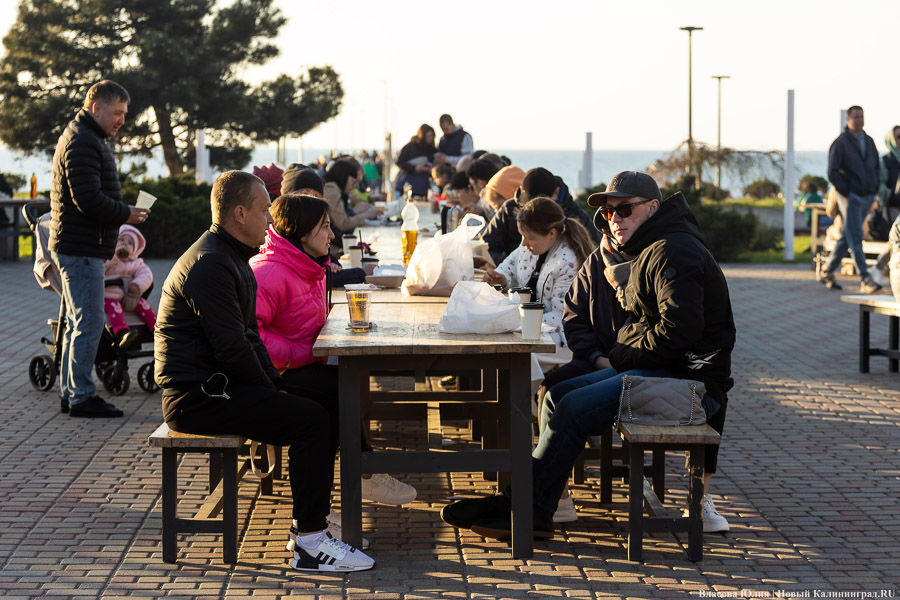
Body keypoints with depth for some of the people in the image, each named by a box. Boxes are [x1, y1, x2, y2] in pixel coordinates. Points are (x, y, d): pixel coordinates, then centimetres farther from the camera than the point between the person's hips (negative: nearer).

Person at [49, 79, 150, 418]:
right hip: (80, 250, -11)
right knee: (89, 323, -9)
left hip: (78, 249, 11)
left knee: (78, 323, 14)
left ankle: (70, 393, 19)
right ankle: (81, 397, -5)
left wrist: (121, 212, 12)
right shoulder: (82, 143, -15)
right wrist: (126, 214, -12)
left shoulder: (88, 139, 20)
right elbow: (88, 199, -24)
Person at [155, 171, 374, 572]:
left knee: (316, 400, 8)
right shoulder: (210, 264, -18)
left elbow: (248, 335, 20)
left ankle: (311, 518, 12)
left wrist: (277, 386, 8)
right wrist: (271, 392, -8)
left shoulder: (234, 259, 18)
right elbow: (232, 349, -21)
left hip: (215, 386, 11)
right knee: (312, 419, -19)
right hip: (196, 398, -11)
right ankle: (310, 544, -17)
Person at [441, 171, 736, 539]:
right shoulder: (649, 250, 19)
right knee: (557, 397, 2)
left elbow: (679, 330, -24)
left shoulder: (671, 252, -15)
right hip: (663, 371, 11)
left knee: (575, 409, -19)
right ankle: (538, 514, -4)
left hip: (689, 380, -11)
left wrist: (624, 354, -12)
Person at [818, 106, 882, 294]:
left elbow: (876, 166, 23)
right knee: (855, 239, -10)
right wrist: (848, 193, -16)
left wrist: (874, 190, 10)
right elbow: (833, 173, -12)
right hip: (850, 198, -7)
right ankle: (865, 280, -16)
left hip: (867, 198, 7)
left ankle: (827, 272, 25)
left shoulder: (868, 141, 12)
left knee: (847, 237, 13)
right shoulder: (840, 143, -8)